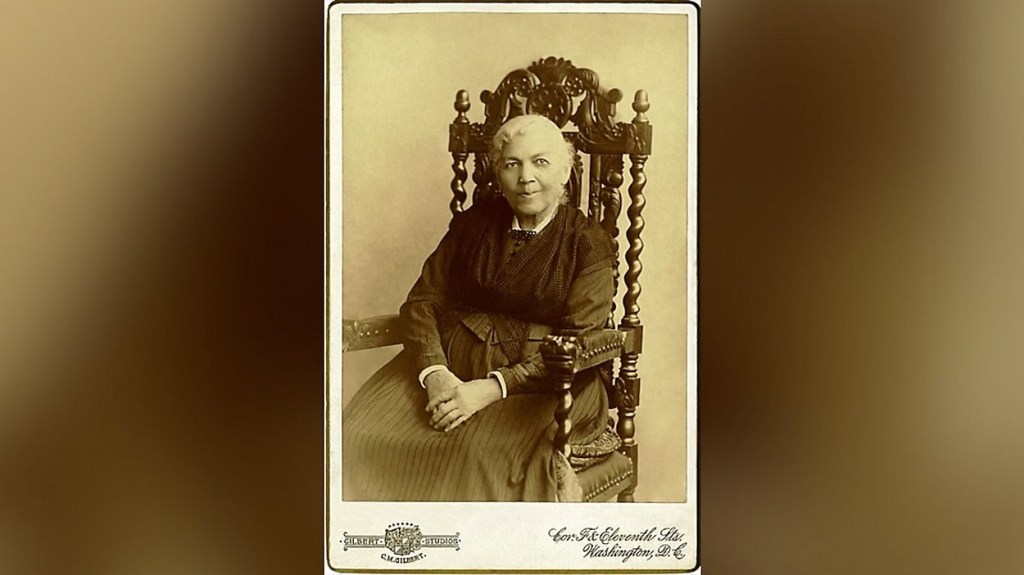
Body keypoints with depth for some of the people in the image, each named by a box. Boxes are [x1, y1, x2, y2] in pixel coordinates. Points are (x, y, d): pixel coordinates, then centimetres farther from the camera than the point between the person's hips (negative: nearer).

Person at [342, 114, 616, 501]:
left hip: (539, 382, -4)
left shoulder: (590, 246, 0)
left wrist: (491, 389, -20)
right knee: (360, 436, -20)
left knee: (486, 454, -35)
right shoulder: (471, 225, 12)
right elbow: (422, 301, 8)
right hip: (450, 360, 4)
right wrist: (435, 373, -13)